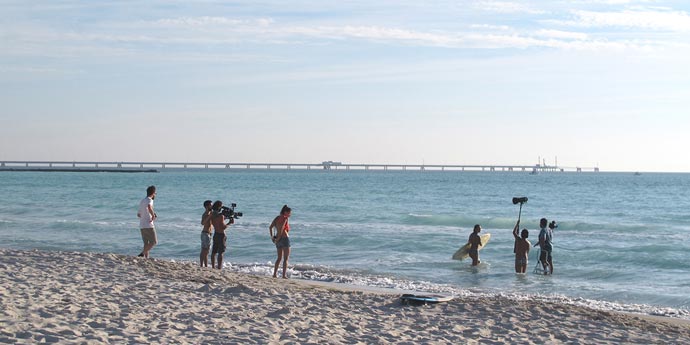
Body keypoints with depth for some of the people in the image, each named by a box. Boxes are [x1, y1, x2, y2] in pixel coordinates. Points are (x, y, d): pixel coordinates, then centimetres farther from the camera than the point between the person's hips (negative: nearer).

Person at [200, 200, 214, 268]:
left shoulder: (210, 213, 14)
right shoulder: (205, 214, -15)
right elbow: (202, 223, -33)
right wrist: (209, 216, -38)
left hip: (209, 233, 10)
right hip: (205, 233, -10)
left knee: (206, 251, 12)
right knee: (204, 251, -10)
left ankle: (206, 266, 16)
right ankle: (201, 265, -10)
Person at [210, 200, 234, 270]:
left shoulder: (212, 215, 4)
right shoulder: (220, 216, -18)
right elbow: (223, 227, -21)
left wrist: (224, 218, 20)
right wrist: (229, 223, -8)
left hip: (215, 234, 8)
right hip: (221, 235, -8)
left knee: (214, 252, 13)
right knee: (220, 253, -5)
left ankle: (213, 266, 19)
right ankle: (219, 267, -6)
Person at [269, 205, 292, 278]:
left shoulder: (277, 218, 11)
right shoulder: (285, 218, -10)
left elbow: (270, 227, 8)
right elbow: (281, 229, -21)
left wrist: (272, 237, 7)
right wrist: (278, 238, -14)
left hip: (278, 239, 7)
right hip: (285, 238, -7)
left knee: (279, 258, 18)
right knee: (286, 258, 0)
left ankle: (274, 274, 15)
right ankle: (284, 275, -5)